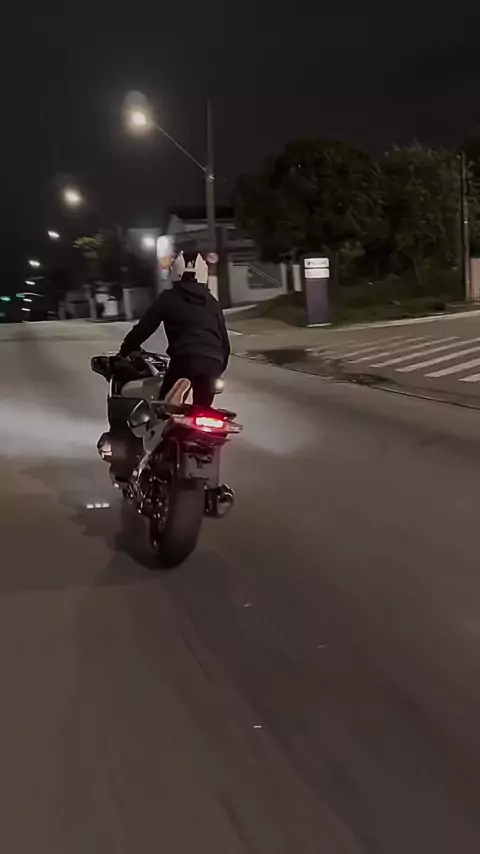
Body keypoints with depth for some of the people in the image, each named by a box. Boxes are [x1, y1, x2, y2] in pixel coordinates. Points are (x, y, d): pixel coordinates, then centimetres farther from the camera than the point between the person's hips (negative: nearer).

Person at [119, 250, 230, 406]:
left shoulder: (168, 298, 11)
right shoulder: (212, 302, 23)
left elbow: (144, 326, 9)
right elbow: (224, 339, 24)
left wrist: (125, 351, 20)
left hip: (185, 358, -4)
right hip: (213, 362, 4)